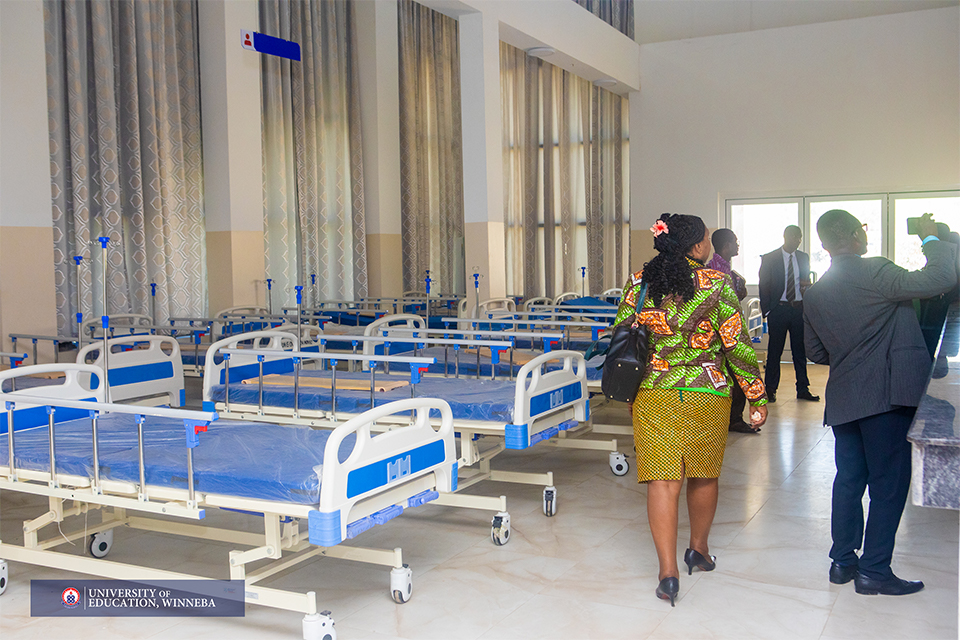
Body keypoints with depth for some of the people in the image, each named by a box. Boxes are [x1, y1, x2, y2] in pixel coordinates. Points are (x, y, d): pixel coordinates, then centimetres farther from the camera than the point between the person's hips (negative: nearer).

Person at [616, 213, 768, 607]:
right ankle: (699, 549, 36)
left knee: (663, 479, 1)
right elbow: (738, 345, -8)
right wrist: (757, 396, 1)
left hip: (652, 394, 1)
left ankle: (668, 570, -3)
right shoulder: (717, 285, -9)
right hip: (707, 394, -1)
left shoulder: (638, 283, 0)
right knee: (704, 474, 18)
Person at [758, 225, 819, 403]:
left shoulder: (803, 257, 12)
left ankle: (802, 389, 13)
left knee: (800, 350, 6)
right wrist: (766, 310, -6)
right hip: (778, 308, -3)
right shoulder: (769, 258, 0)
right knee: (774, 350, 2)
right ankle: (770, 389, 11)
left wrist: (806, 284, -4)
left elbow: (806, 280, 21)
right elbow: (764, 286, 0)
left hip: (799, 308, 3)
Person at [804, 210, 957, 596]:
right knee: (889, 484, 1)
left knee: (849, 480, 15)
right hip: (886, 394, -7)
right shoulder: (875, 273, -14)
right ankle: (874, 570, 5)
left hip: (842, 399, 7)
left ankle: (843, 561, 21)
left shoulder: (815, 294, 9)